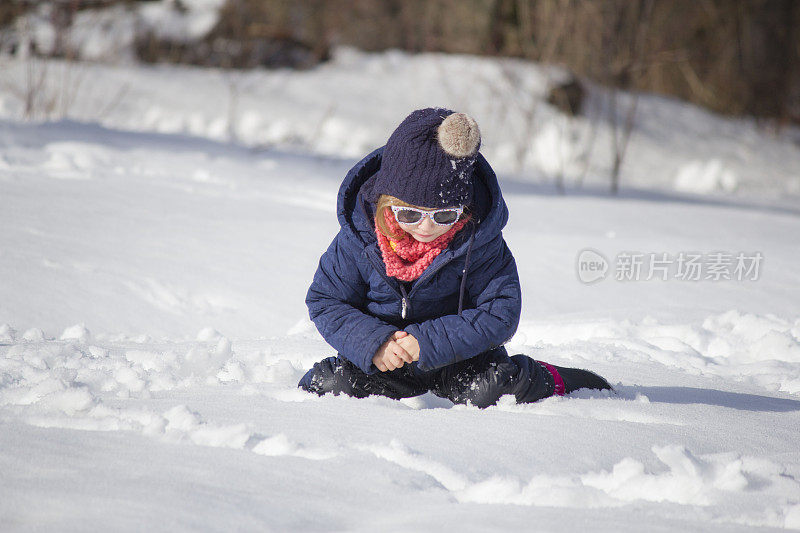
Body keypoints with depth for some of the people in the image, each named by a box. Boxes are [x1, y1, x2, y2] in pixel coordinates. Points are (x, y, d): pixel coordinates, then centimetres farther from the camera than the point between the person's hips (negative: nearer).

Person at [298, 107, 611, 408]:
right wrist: (373, 342, -24)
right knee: (331, 385, -24)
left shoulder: (478, 239, -16)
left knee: (489, 391, -30)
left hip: (458, 361, -1)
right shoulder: (359, 235, -13)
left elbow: (500, 316, -16)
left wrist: (428, 341, -26)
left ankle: (545, 381, 3)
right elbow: (325, 301, -6)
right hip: (385, 363, 2)